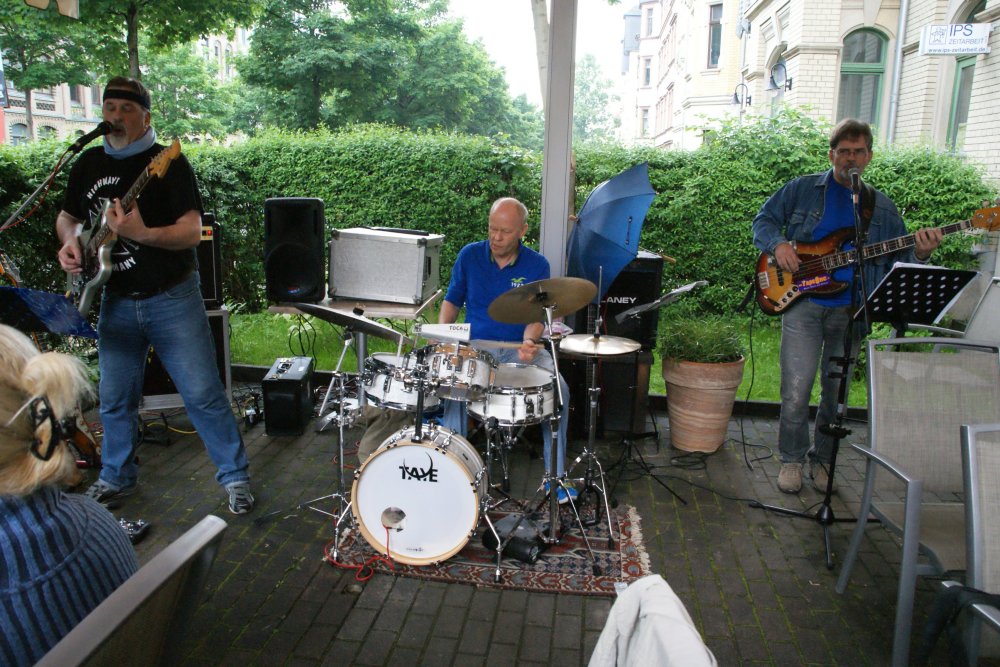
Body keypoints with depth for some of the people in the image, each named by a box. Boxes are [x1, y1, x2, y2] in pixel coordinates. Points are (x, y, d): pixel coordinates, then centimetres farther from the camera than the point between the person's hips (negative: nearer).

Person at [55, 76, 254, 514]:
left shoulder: (168, 163, -7)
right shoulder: (88, 164, 10)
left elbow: (192, 232, -15)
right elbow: (67, 216, 23)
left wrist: (141, 234, -31)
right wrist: (70, 241, 1)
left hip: (172, 298, -5)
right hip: (116, 302, 5)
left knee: (203, 394, -4)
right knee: (115, 399, 14)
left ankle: (235, 477, 10)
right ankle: (117, 477, 34)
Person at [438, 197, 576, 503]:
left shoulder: (537, 266, -1)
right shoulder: (469, 255, 1)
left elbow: (537, 317, -4)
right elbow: (452, 299, 12)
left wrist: (529, 341, -26)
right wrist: (443, 330, -7)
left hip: (520, 346, 0)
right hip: (475, 345, 0)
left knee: (560, 389, -24)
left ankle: (555, 474, -8)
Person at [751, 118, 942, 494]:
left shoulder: (882, 208, 12)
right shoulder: (803, 189, 6)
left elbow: (896, 262, 11)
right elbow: (764, 220, 9)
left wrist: (919, 255, -11)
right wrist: (778, 244, -10)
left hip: (850, 310, 3)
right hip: (803, 302, -3)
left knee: (836, 393, 10)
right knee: (796, 390, -8)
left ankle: (822, 458, 28)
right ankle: (792, 459, 12)